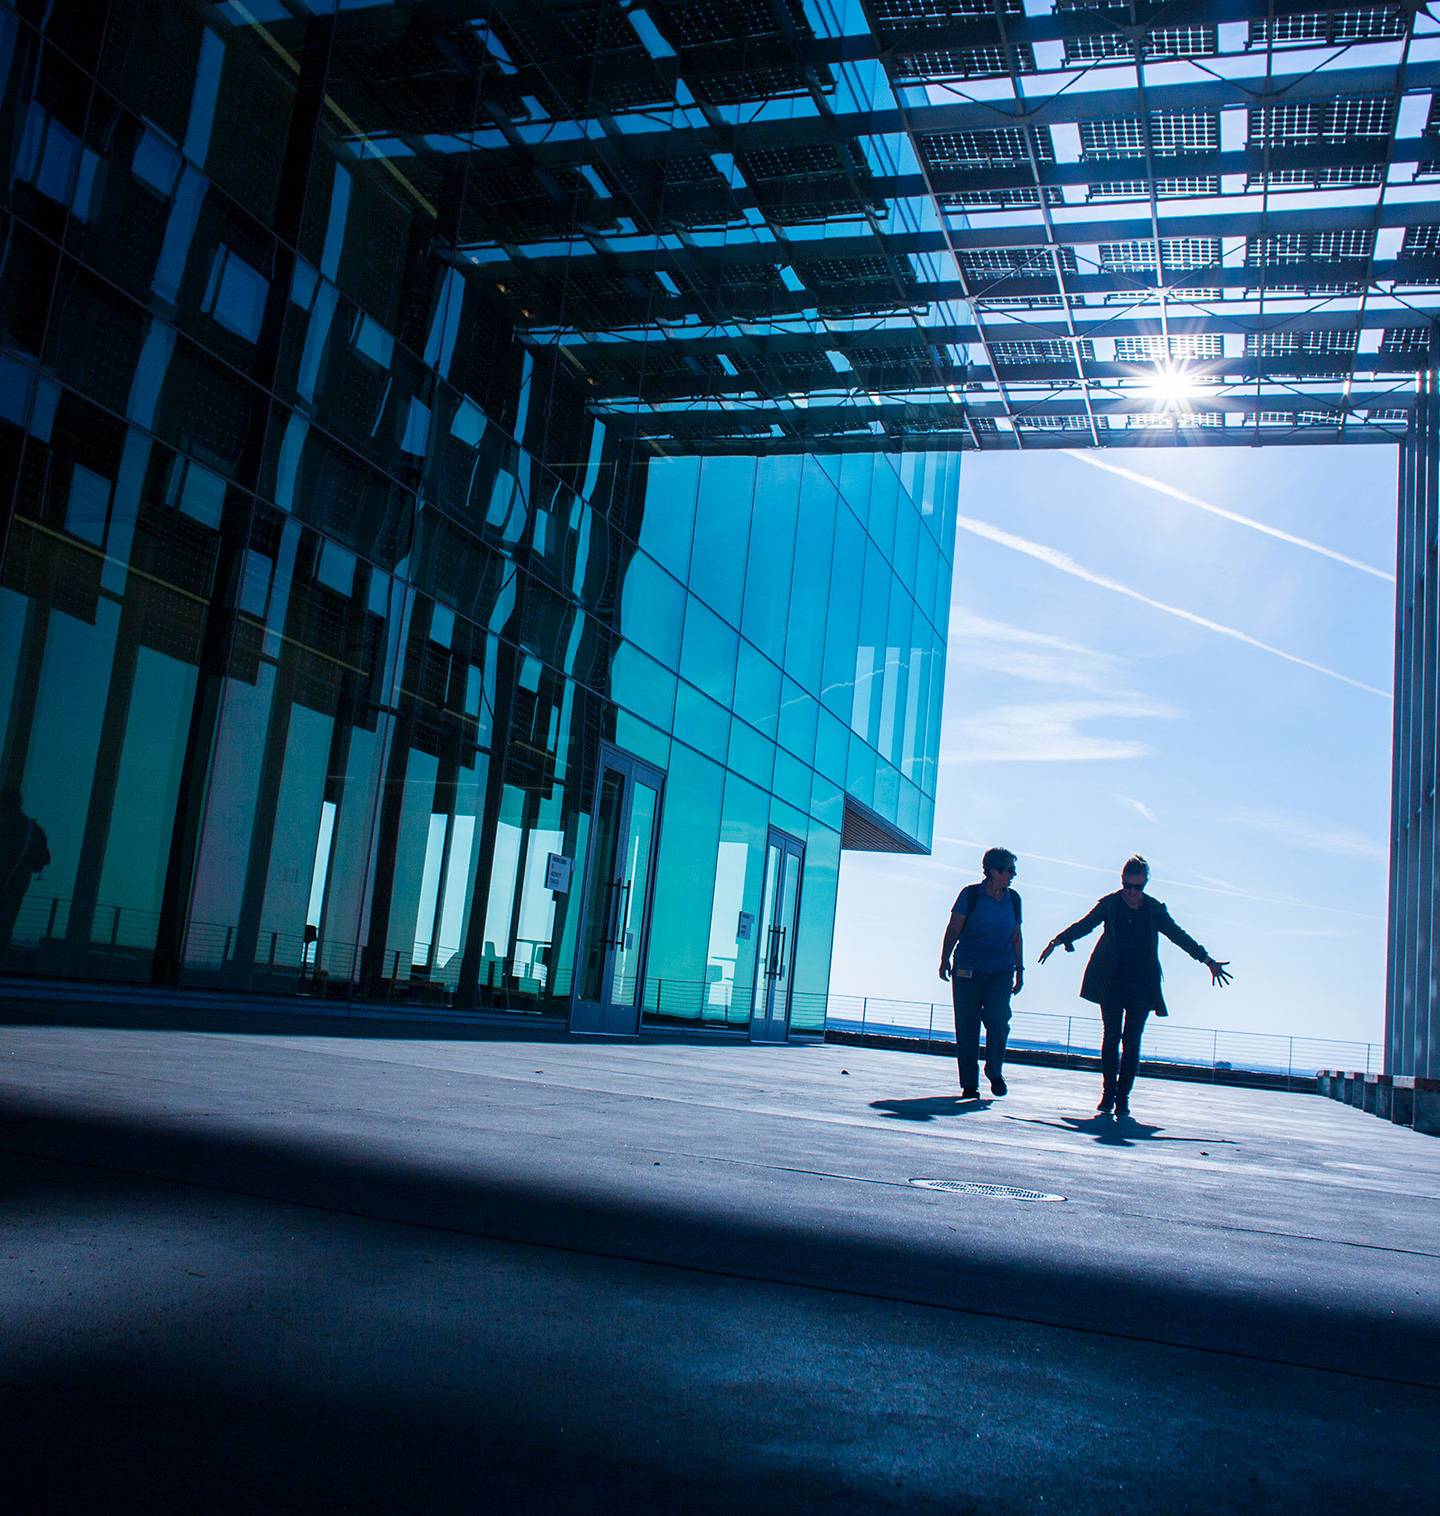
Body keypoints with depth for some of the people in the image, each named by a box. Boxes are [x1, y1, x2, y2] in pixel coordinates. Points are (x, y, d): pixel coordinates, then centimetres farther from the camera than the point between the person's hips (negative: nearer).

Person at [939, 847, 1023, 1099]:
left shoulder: (1013, 899, 9)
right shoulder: (970, 894, -2)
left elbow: (1016, 938, 16)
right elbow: (953, 929, 0)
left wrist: (1019, 971, 16)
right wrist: (945, 959, -6)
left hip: (1001, 972, 2)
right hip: (967, 969, -2)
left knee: (998, 1019, -15)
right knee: (967, 1027, -1)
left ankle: (994, 1071, 7)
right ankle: (969, 1084, 9)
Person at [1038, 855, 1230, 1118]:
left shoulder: (1155, 909, 7)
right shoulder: (1109, 904, 5)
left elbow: (1179, 936, 12)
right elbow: (1084, 925, 2)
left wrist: (1209, 961, 9)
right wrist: (1058, 940, -13)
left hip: (1142, 985, 1)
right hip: (1111, 982, 0)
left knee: (1132, 1041, -3)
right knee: (1111, 1036, -5)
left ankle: (1122, 1098, 3)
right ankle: (1108, 1093, 5)